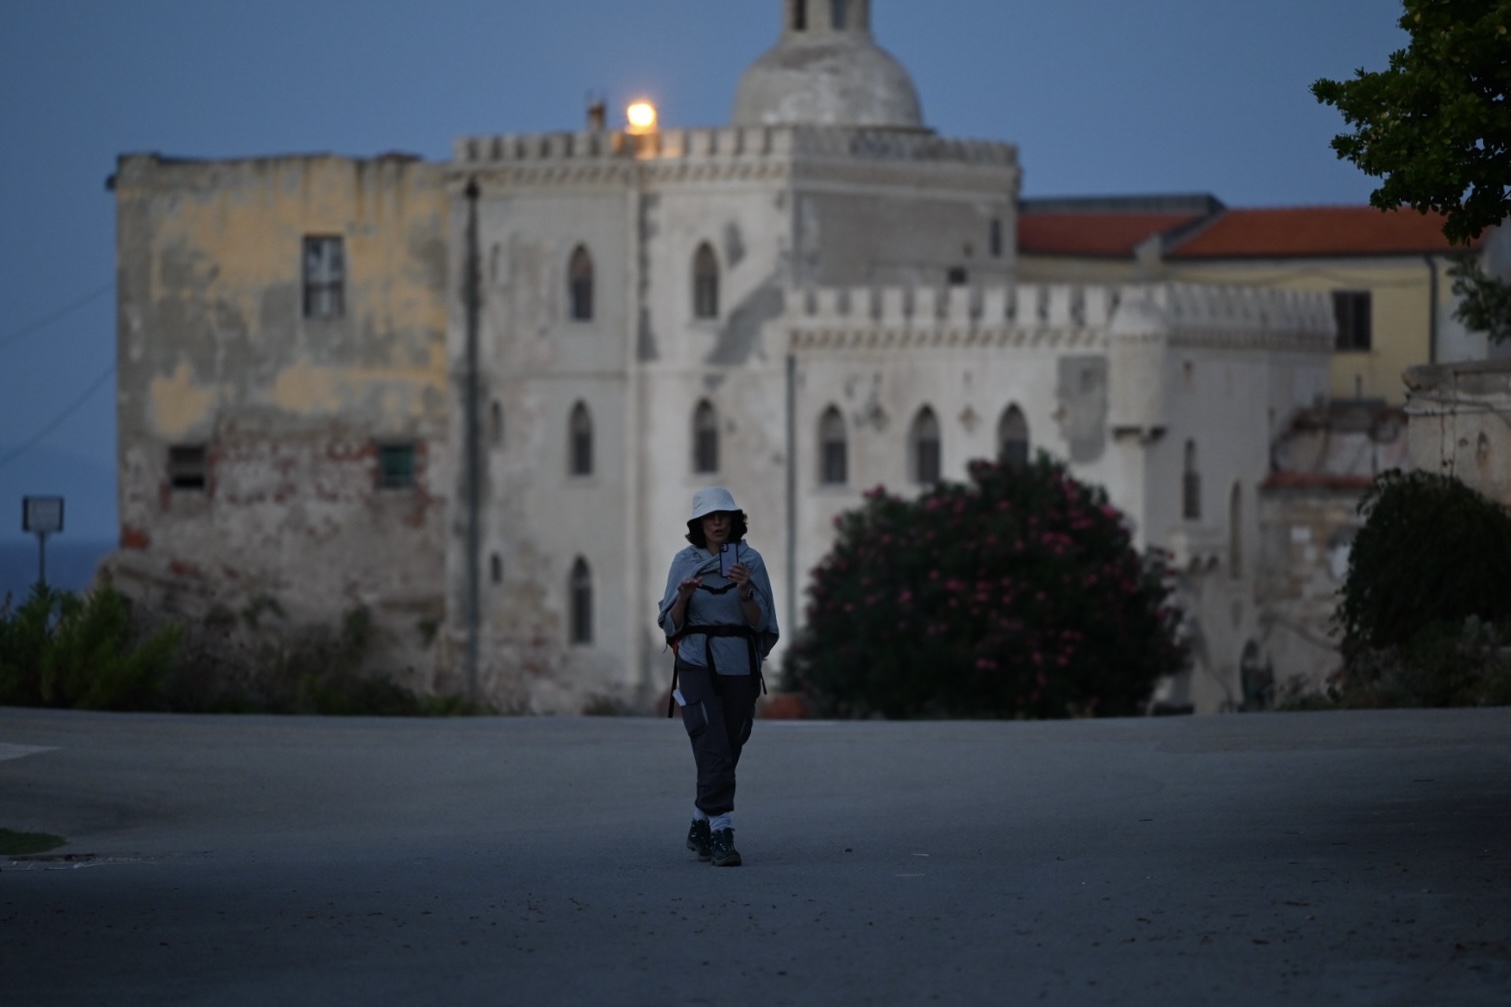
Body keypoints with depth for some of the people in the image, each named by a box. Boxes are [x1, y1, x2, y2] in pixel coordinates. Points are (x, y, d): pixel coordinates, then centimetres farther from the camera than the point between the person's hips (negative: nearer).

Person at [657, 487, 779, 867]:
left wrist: (745, 590, -19)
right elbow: (671, 624, 4)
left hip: (741, 666, 2)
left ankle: (700, 828, 28)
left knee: (727, 753, 10)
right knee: (714, 753, -14)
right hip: (698, 664, -2)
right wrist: (682, 597, -15)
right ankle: (721, 836, -16)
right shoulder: (684, 562, 3)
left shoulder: (751, 560, 2)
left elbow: (760, 622, -2)